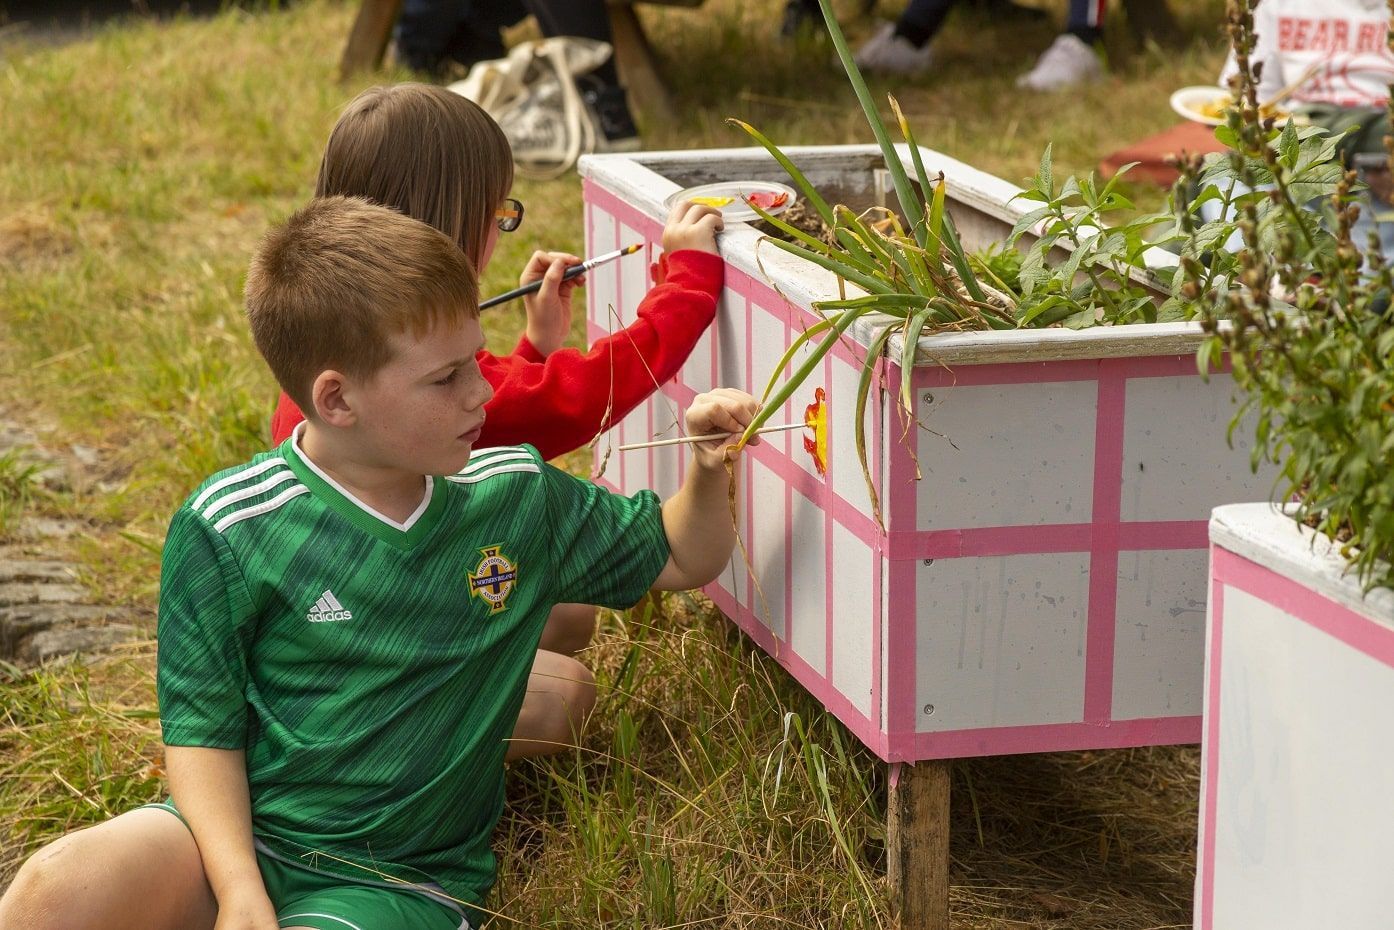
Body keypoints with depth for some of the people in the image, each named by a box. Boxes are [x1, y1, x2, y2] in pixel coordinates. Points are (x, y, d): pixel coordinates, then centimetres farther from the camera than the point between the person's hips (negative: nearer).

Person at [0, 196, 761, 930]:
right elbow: (203, 729, -5)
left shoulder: (518, 498, 2)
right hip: (244, 833, -1)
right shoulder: (228, 529, -9)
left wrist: (708, 471, -6)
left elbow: (681, 558, 16)